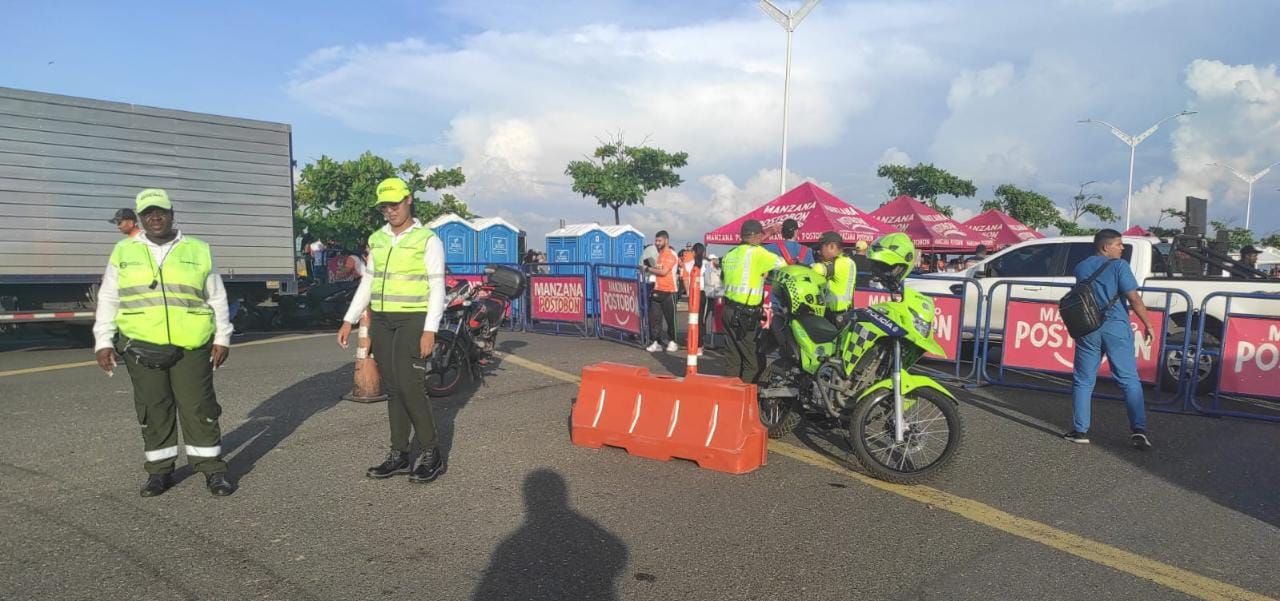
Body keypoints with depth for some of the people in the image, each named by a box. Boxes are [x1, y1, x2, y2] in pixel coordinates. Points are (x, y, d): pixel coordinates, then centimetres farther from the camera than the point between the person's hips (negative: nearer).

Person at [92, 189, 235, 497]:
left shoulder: (198, 251, 5)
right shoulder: (123, 251, 8)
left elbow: (217, 299, 8)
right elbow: (108, 300, 10)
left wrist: (222, 337, 3)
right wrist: (103, 341, 3)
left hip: (191, 345, -1)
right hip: (141, 346, 2)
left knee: (199, 408, 0)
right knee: (153, 411, 9)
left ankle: (212, 469, 8)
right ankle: (159, 471, 20)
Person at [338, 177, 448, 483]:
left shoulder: (427, 239, -5)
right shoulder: (376, 239, 13)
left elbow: (437, 288, -9)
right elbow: (367, 283, 18)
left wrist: (430, 331, -16)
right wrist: (349, 321, 12)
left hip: (412, 320, -6)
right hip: (381, 321, 6)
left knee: (408, 385, -14)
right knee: (392, 389, 6)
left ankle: (431, 453, -2)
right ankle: (399, 455, 14)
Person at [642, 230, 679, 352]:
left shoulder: (671, 254, -10)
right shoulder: (659, 254, 17)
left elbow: (663, 272, -19)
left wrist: (648, 269, -11)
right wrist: (649, 269, 7)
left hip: (668, 291, -8)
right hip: (657, 290, 8)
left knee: (670, 318, 2)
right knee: (654, 317, 2)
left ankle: (672, 342, 13)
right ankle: (656, 342, 6)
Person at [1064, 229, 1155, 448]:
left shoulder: (1081, 268, 10)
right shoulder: (1118, 266, -5)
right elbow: (1134, 299, -9)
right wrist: (1147, 324, -2)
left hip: (1088, 329, 3)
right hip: (1116, 327, -3)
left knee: (1083, 381, 8)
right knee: (1129, 380, 4)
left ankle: (1080, 430, 8)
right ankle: (1139, 429, -1)